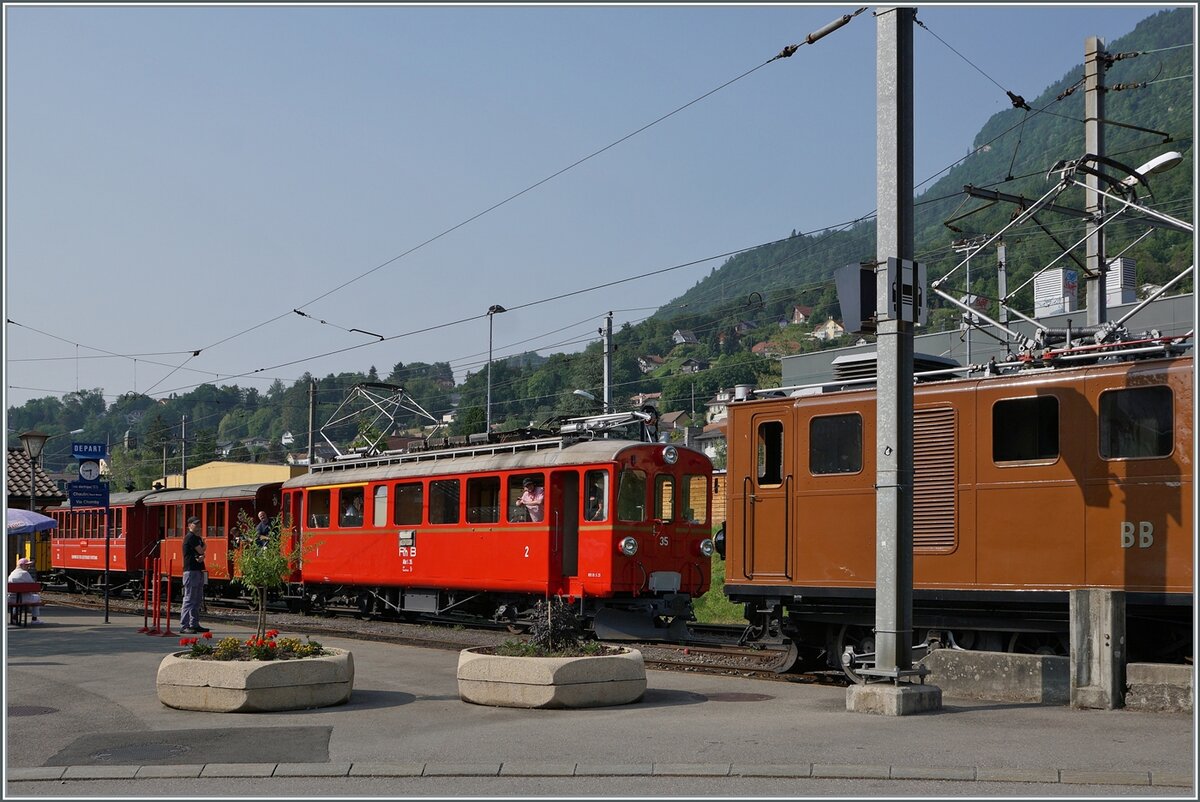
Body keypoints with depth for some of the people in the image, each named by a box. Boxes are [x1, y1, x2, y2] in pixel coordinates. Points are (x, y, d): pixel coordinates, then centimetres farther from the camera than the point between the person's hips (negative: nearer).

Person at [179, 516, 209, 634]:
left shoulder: (197, 538, 19)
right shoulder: (190, 537, -10)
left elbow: (201, 552, 9)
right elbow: (201, 551, -12)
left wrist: (201, 557, -13)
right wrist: (203, 543, 8)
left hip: (199, 570, 10)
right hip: (191, 571, -10)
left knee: (197, 600, 13)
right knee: (189, 599, -10)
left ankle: (194, 624, 19)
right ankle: (183, 626, -10)